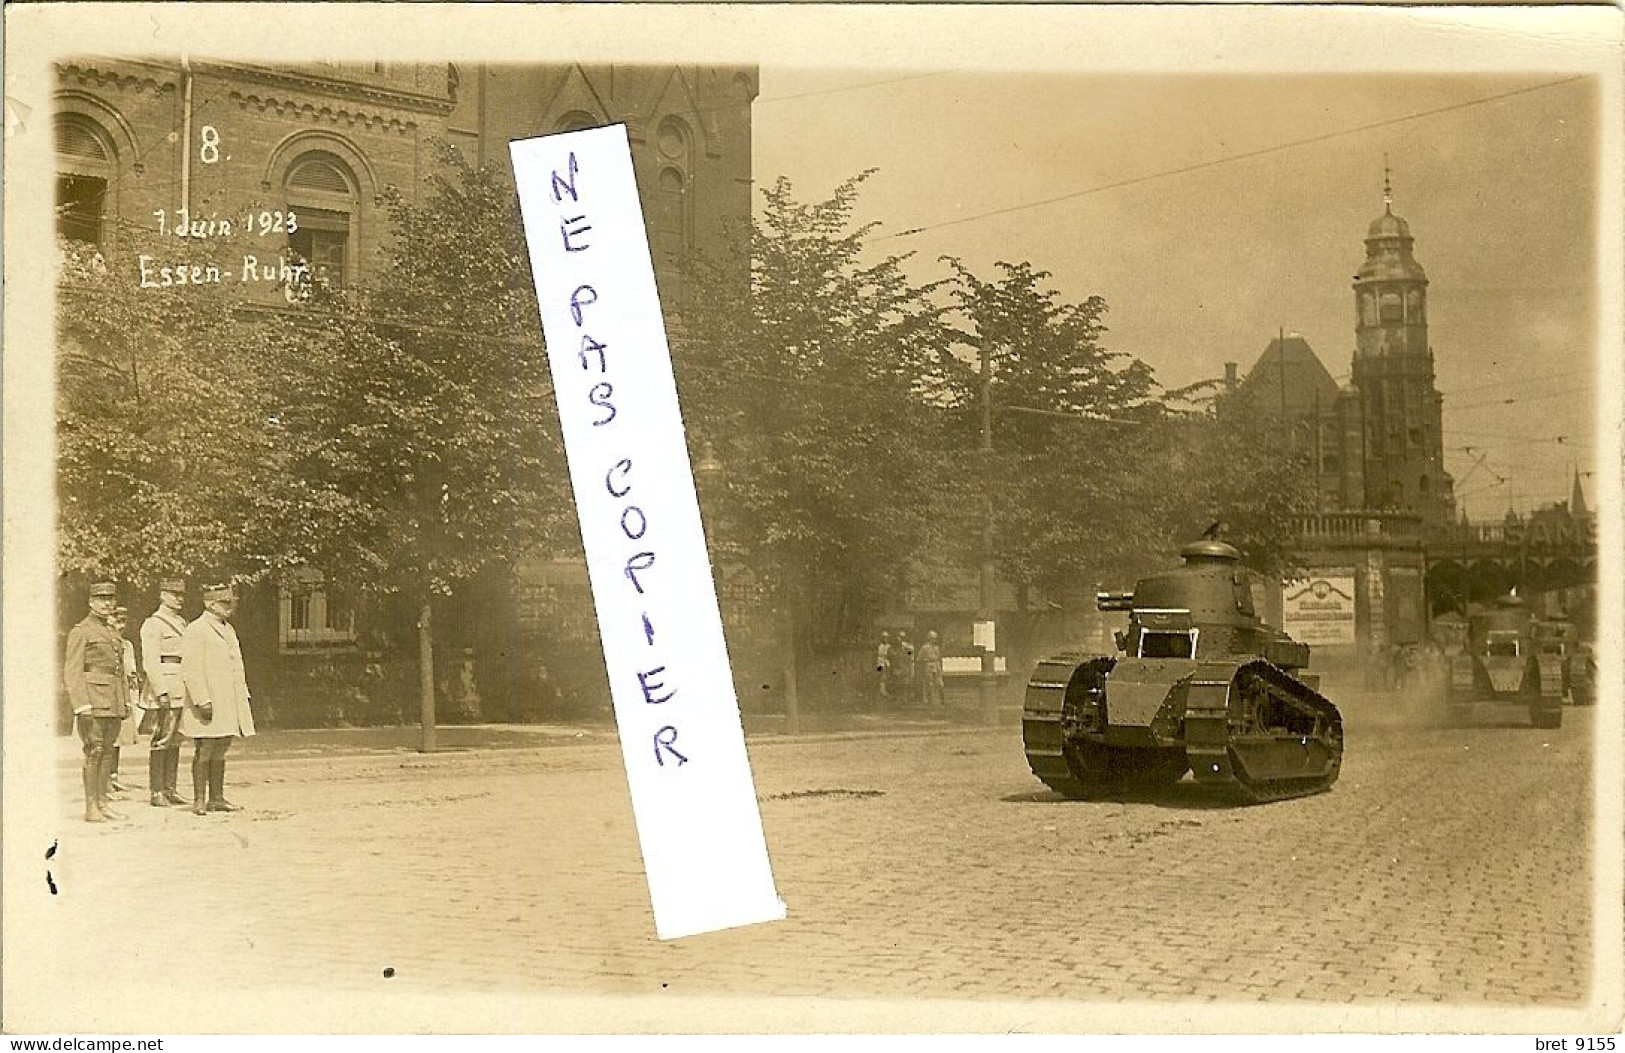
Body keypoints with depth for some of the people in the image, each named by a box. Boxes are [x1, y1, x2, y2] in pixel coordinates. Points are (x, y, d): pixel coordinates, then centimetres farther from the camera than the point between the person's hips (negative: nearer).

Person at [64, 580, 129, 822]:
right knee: (94, 752, -8)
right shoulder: (80, 632, -4)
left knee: (107, 752, 8)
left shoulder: (112, 633, 19)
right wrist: (82, 706, -18)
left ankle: (103, 804, 12)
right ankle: (91, 808, -6)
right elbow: (72, 672, -10)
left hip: (113, 703, 7)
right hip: (93, 700, -7)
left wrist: (123, 704, 18)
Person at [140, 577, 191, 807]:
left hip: (182, 691, 8)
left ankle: (170, 789, 14)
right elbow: (150, 661, -14)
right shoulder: (152, 624, -7)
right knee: (161, 741, -7)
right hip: (164, 690, -8)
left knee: (175, 741, 9)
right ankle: (155, 792, -3)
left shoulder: (182, 623, 18)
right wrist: (162, 692, -21)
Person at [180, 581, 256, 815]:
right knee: (204, 752, -5)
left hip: (229, 704, 8)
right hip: (208, 704, -8)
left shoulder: (228, 630, 18)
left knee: (220, 752, 11)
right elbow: (191, 670, -15)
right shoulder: (195, 631, -9)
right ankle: (199, 801, -1)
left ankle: (217, 798, 16)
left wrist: (243, 697, 18)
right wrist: (202, 701, -20)